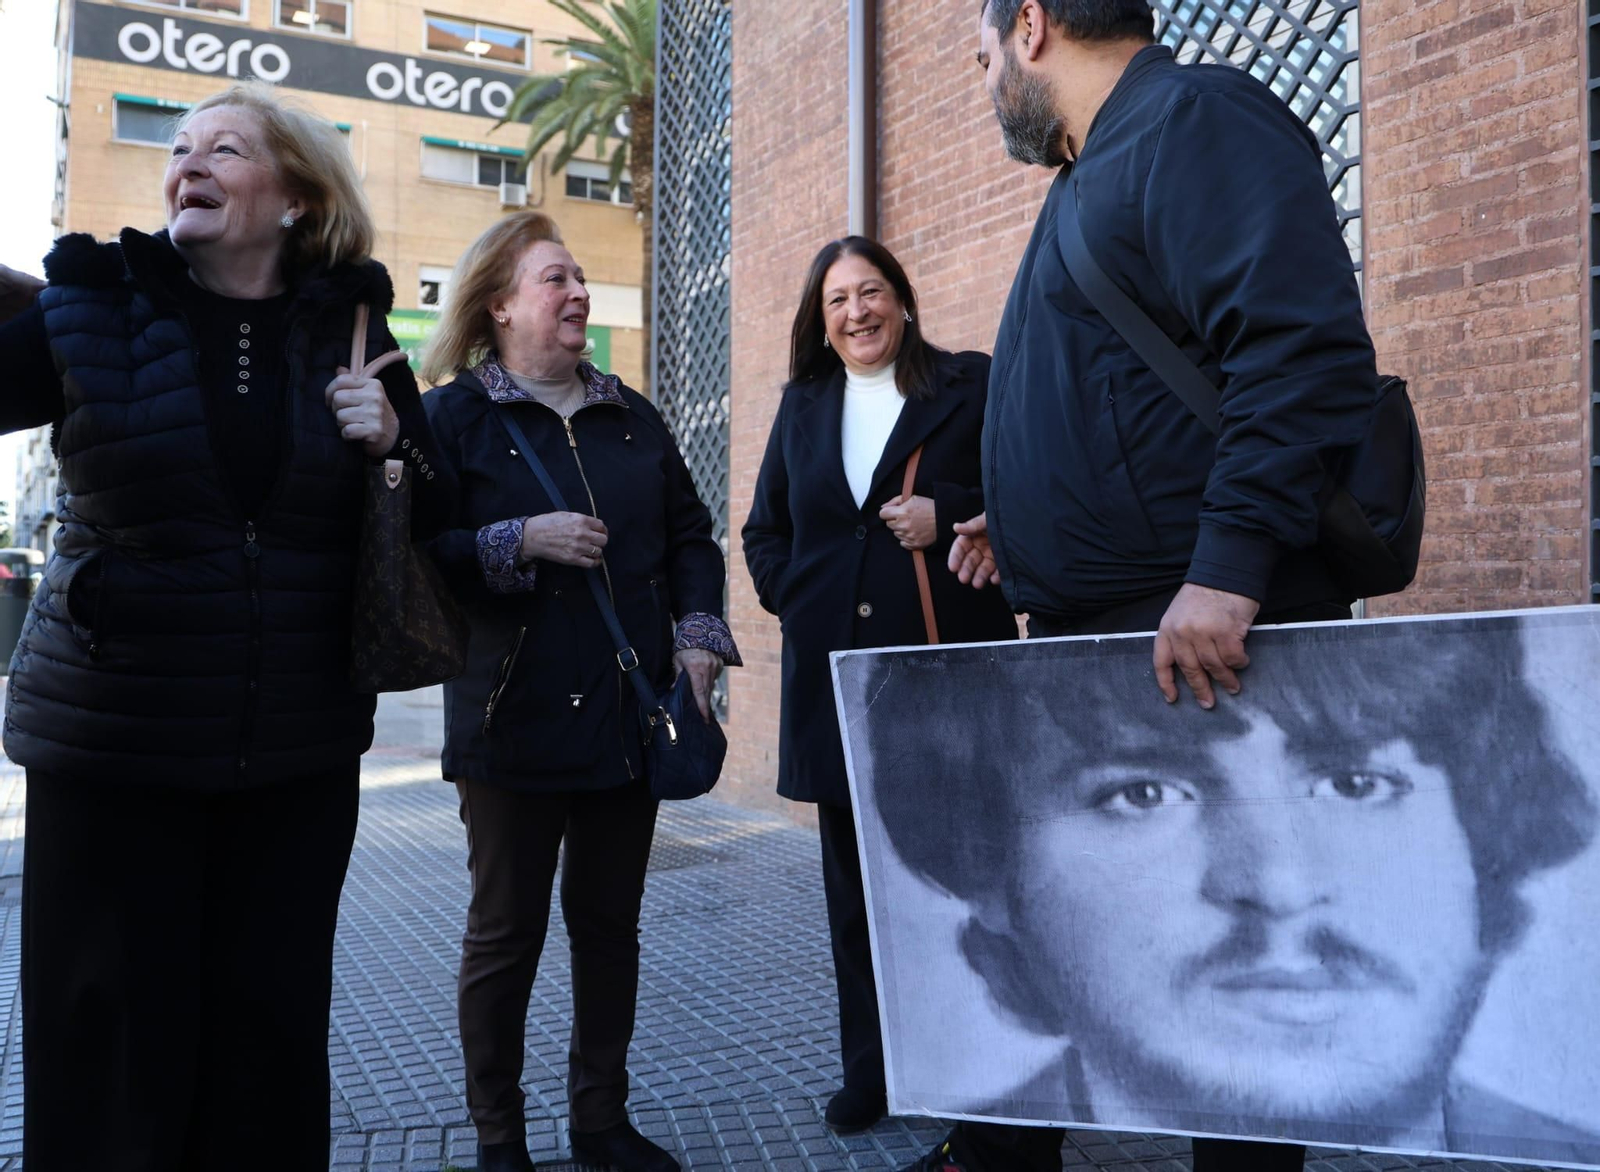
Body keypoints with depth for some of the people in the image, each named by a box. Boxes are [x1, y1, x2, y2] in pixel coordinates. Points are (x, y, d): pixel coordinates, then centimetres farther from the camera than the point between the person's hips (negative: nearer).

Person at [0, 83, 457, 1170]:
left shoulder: (350, 334, 5)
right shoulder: (90, 310, 1)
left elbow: (440, 524, 8)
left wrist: (393, 444, -10)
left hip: (299, 753, 2)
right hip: (113, 747, -1)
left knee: (273, 1035, 10)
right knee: (111, 1042, 5)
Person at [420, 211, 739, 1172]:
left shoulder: (631, 417, 13)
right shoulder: (456, 415, -1)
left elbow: (690, 534, 14)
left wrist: (698, 635, 0)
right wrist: (521, 542, -19)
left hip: (628, 714, 5)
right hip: (516, 720, -4)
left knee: (611, 921, 13)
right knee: (507, 929, 7)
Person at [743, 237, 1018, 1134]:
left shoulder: (971, 385, 4)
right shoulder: (802, 405, 17)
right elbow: (765, 530, 21)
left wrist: (951, 517, -15)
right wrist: (792, 597, 6)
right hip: (835, 672, 4)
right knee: (856, 879, 10)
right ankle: (871, 1065, 22)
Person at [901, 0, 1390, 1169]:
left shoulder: (1199, 119, -9)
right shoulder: (1103, 171, 22)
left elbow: (1305, 351, -23)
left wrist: (1227, 564, -30)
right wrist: (1030, 523, 21)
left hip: (1208, 632, -10)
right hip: (1095, 635, 10)